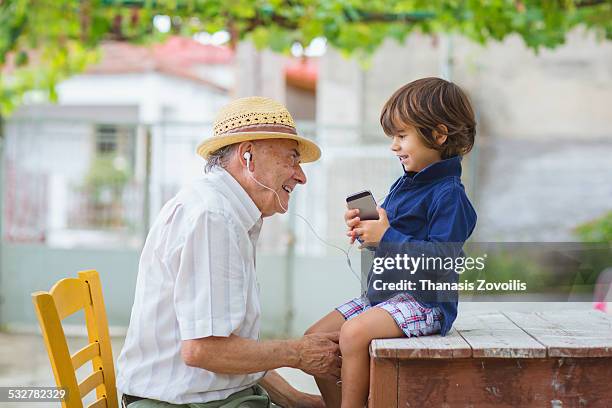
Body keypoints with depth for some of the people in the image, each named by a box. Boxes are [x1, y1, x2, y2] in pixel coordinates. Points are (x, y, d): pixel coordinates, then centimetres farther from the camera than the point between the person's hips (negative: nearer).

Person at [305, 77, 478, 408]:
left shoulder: (449, 195, -15)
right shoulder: (403, 185, 13)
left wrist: (387, 236, -23)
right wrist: (366, 229, 3)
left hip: (424, 300, -10)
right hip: (383, 293, 10)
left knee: (354, 333, -30)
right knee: (315, 339, 3)